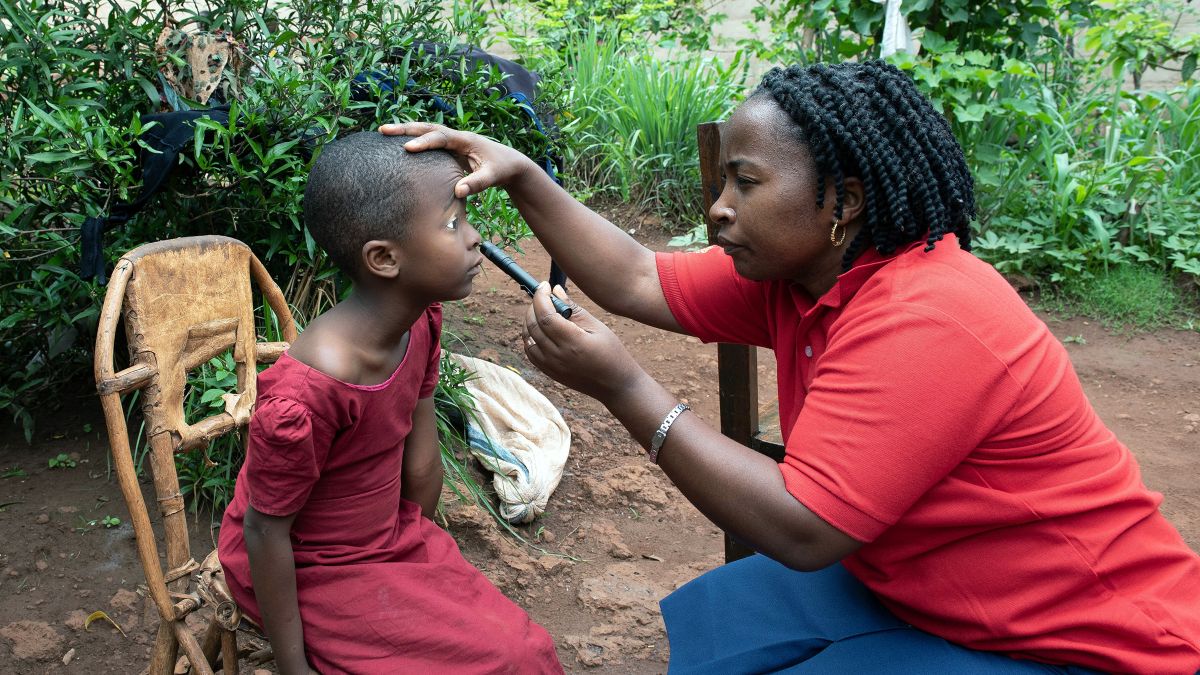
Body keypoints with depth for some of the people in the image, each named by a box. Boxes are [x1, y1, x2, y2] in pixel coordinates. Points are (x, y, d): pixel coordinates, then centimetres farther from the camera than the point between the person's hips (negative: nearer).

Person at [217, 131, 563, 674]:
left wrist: (416, 557, 12)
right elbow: (265, 529, -23)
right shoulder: (308, 390, -35)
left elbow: (421, 465, 1)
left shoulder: (420, 322, -10)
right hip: (309, 571, -7)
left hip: (392, 541, 7)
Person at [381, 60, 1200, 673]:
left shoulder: (920, 323, -31)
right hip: (901, 590, 8)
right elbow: (637, 281, -1)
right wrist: (521, 176, -6)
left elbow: (801, 530, -31)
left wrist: (624, 387, -31)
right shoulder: (796, 271, -5)